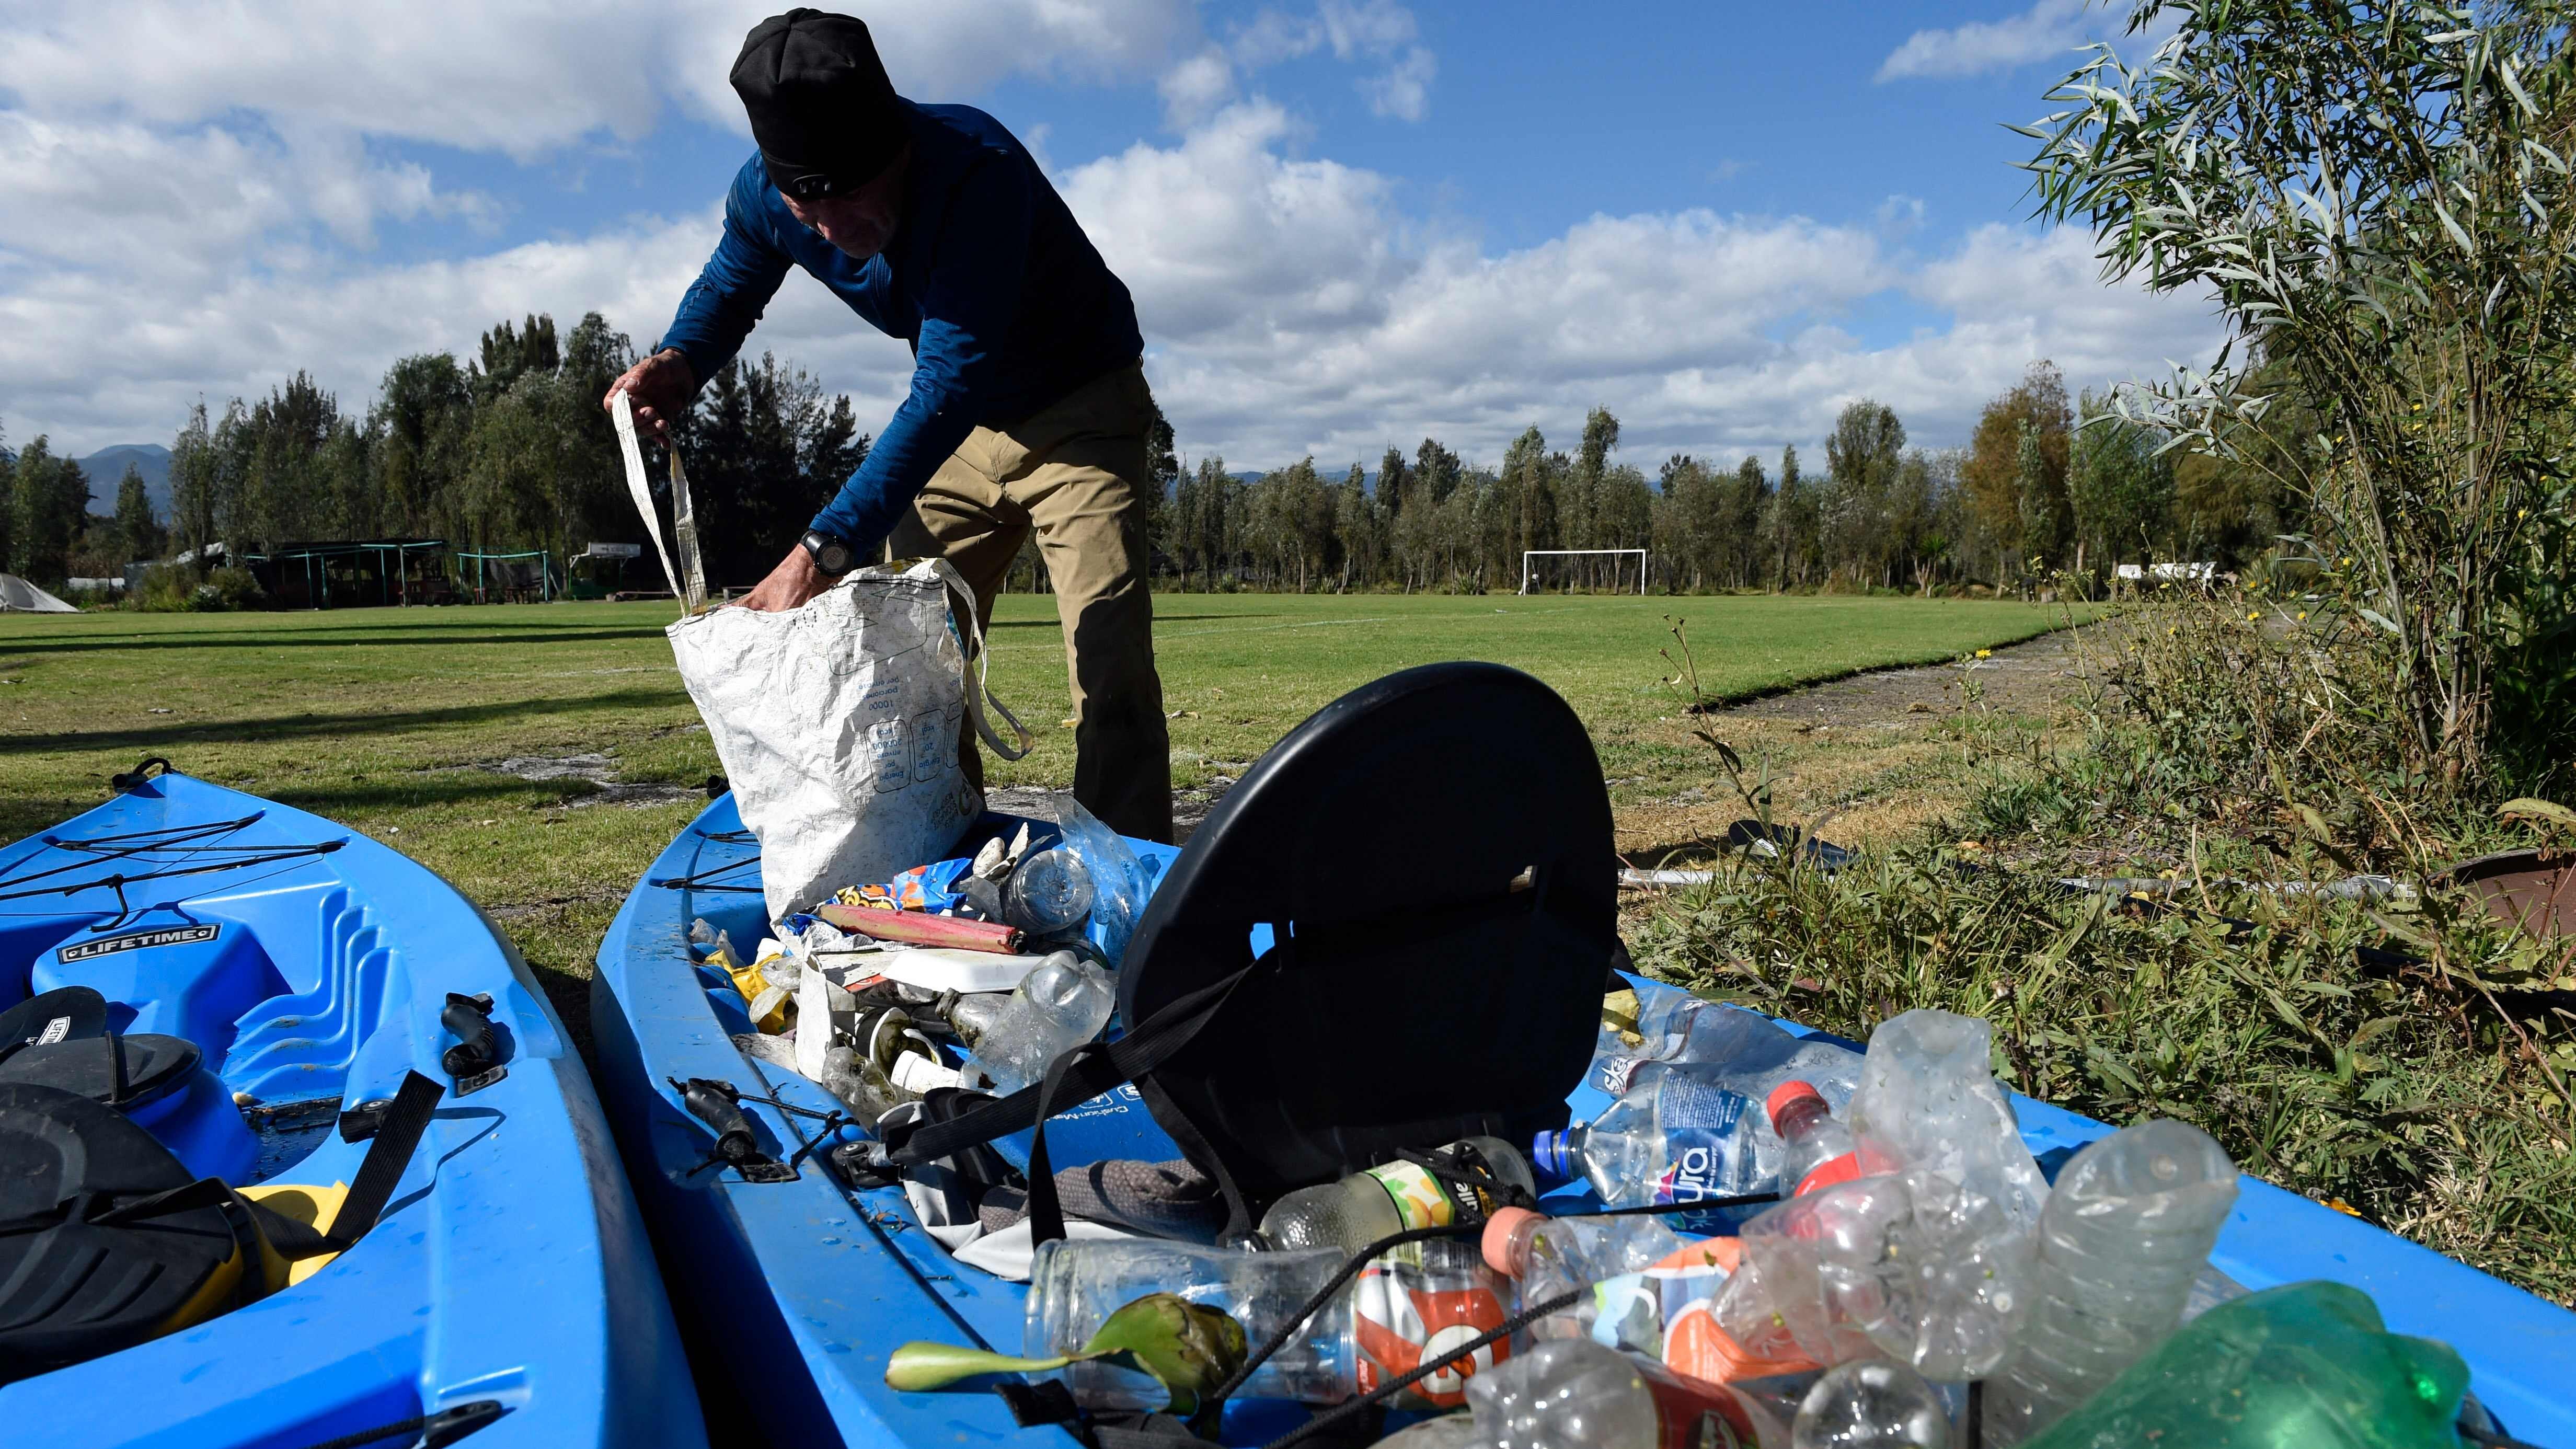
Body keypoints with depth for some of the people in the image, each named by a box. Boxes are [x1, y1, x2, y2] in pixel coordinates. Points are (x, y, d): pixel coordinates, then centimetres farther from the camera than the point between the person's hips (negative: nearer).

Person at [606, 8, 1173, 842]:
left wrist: (828, 549, -47)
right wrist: (679, 363, -14)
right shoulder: (765, 195, -15)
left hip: (1079, 405, -6)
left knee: (1110, 663, -20)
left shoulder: (977, 170, -34)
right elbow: (728, 288, 9)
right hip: (962, 424, 6)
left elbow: (947, 388, -40)